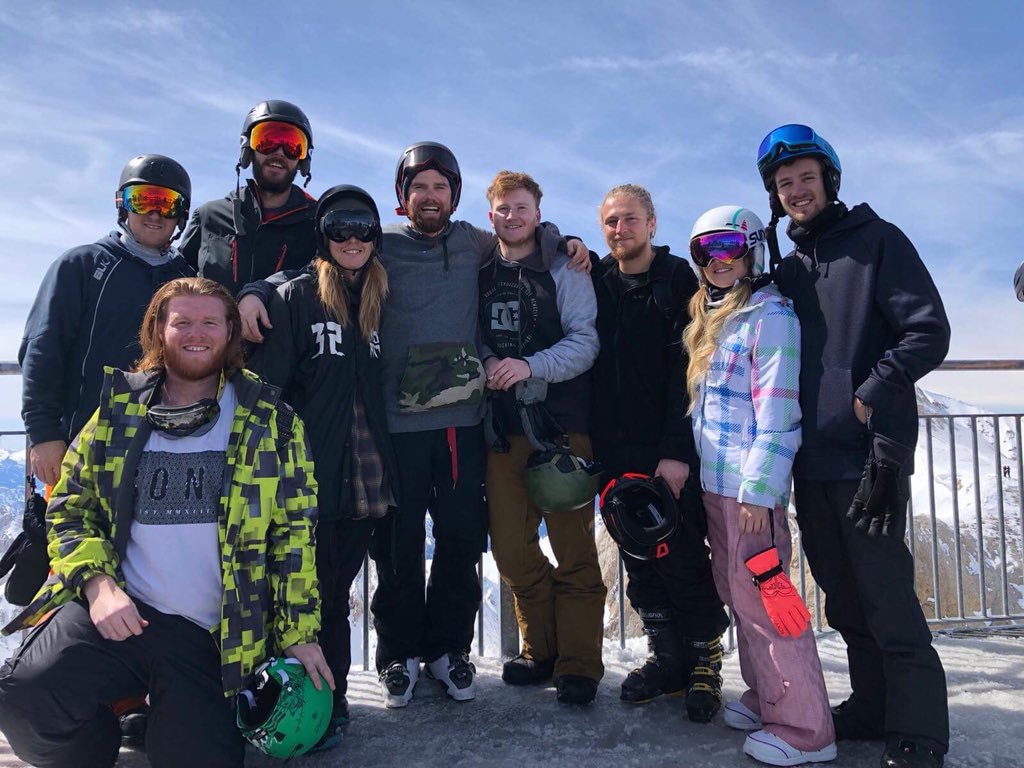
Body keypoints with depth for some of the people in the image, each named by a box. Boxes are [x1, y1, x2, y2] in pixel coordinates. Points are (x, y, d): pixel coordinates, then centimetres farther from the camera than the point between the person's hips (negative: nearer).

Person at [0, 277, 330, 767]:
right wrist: (96, 582, -6)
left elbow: (294, 531, 3)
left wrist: (298, 632, -2)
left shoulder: (269, 421, 3)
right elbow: (70, 507, 13)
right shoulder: (118, 413, 9)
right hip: (111, 614, 1)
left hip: (211, 640, 0)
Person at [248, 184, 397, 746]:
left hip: (367, 473, 4)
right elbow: (267, 385, -6)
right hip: (312, 470, -4)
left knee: (336, 588, 14)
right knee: (316, 588, 3)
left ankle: (333, 696, 27)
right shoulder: (296, 297, -1)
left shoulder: (379, 301, 13)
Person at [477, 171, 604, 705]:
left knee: (573, 546, 0)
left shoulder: (563, 269, 1)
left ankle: (579, 662, 12)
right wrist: (486, 365, -3)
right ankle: (540, 649, 24)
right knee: (510, 545, 5)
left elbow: (585, 342, -8)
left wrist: (530, 366, -21)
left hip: (562, 421, -3)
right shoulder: (479, 271, 12)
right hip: (503, 425, 4)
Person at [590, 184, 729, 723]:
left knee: (682, 556, 0)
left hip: (669, 450, -4)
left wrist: (677, 450, -15)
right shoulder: (595, 280, 11)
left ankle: (704, 659, 18)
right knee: (637, 558, 10)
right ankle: (666, 657, 24)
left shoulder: (678, 280, -3)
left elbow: (687, 369, -10)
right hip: (613, 449, 4)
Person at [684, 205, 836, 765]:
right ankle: (765, 698, 31)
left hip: (752, 487, -9)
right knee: (738, 594, 16)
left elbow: (777, 410, -16)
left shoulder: (770, 314, -9)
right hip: (714, 483, 9)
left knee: (763, 597, -4)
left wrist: (759, 489, -20)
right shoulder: (709, 319, 17)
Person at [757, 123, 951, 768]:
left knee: (885, 595, -4)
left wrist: (869, 395, -15)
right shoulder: (789, 269, 17)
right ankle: (873, 709, 28)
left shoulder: (876, 240, 1)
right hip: (812, 458, 7)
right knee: (844, 599, 14)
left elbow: (930, 332, -7)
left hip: (870, 451, -6)